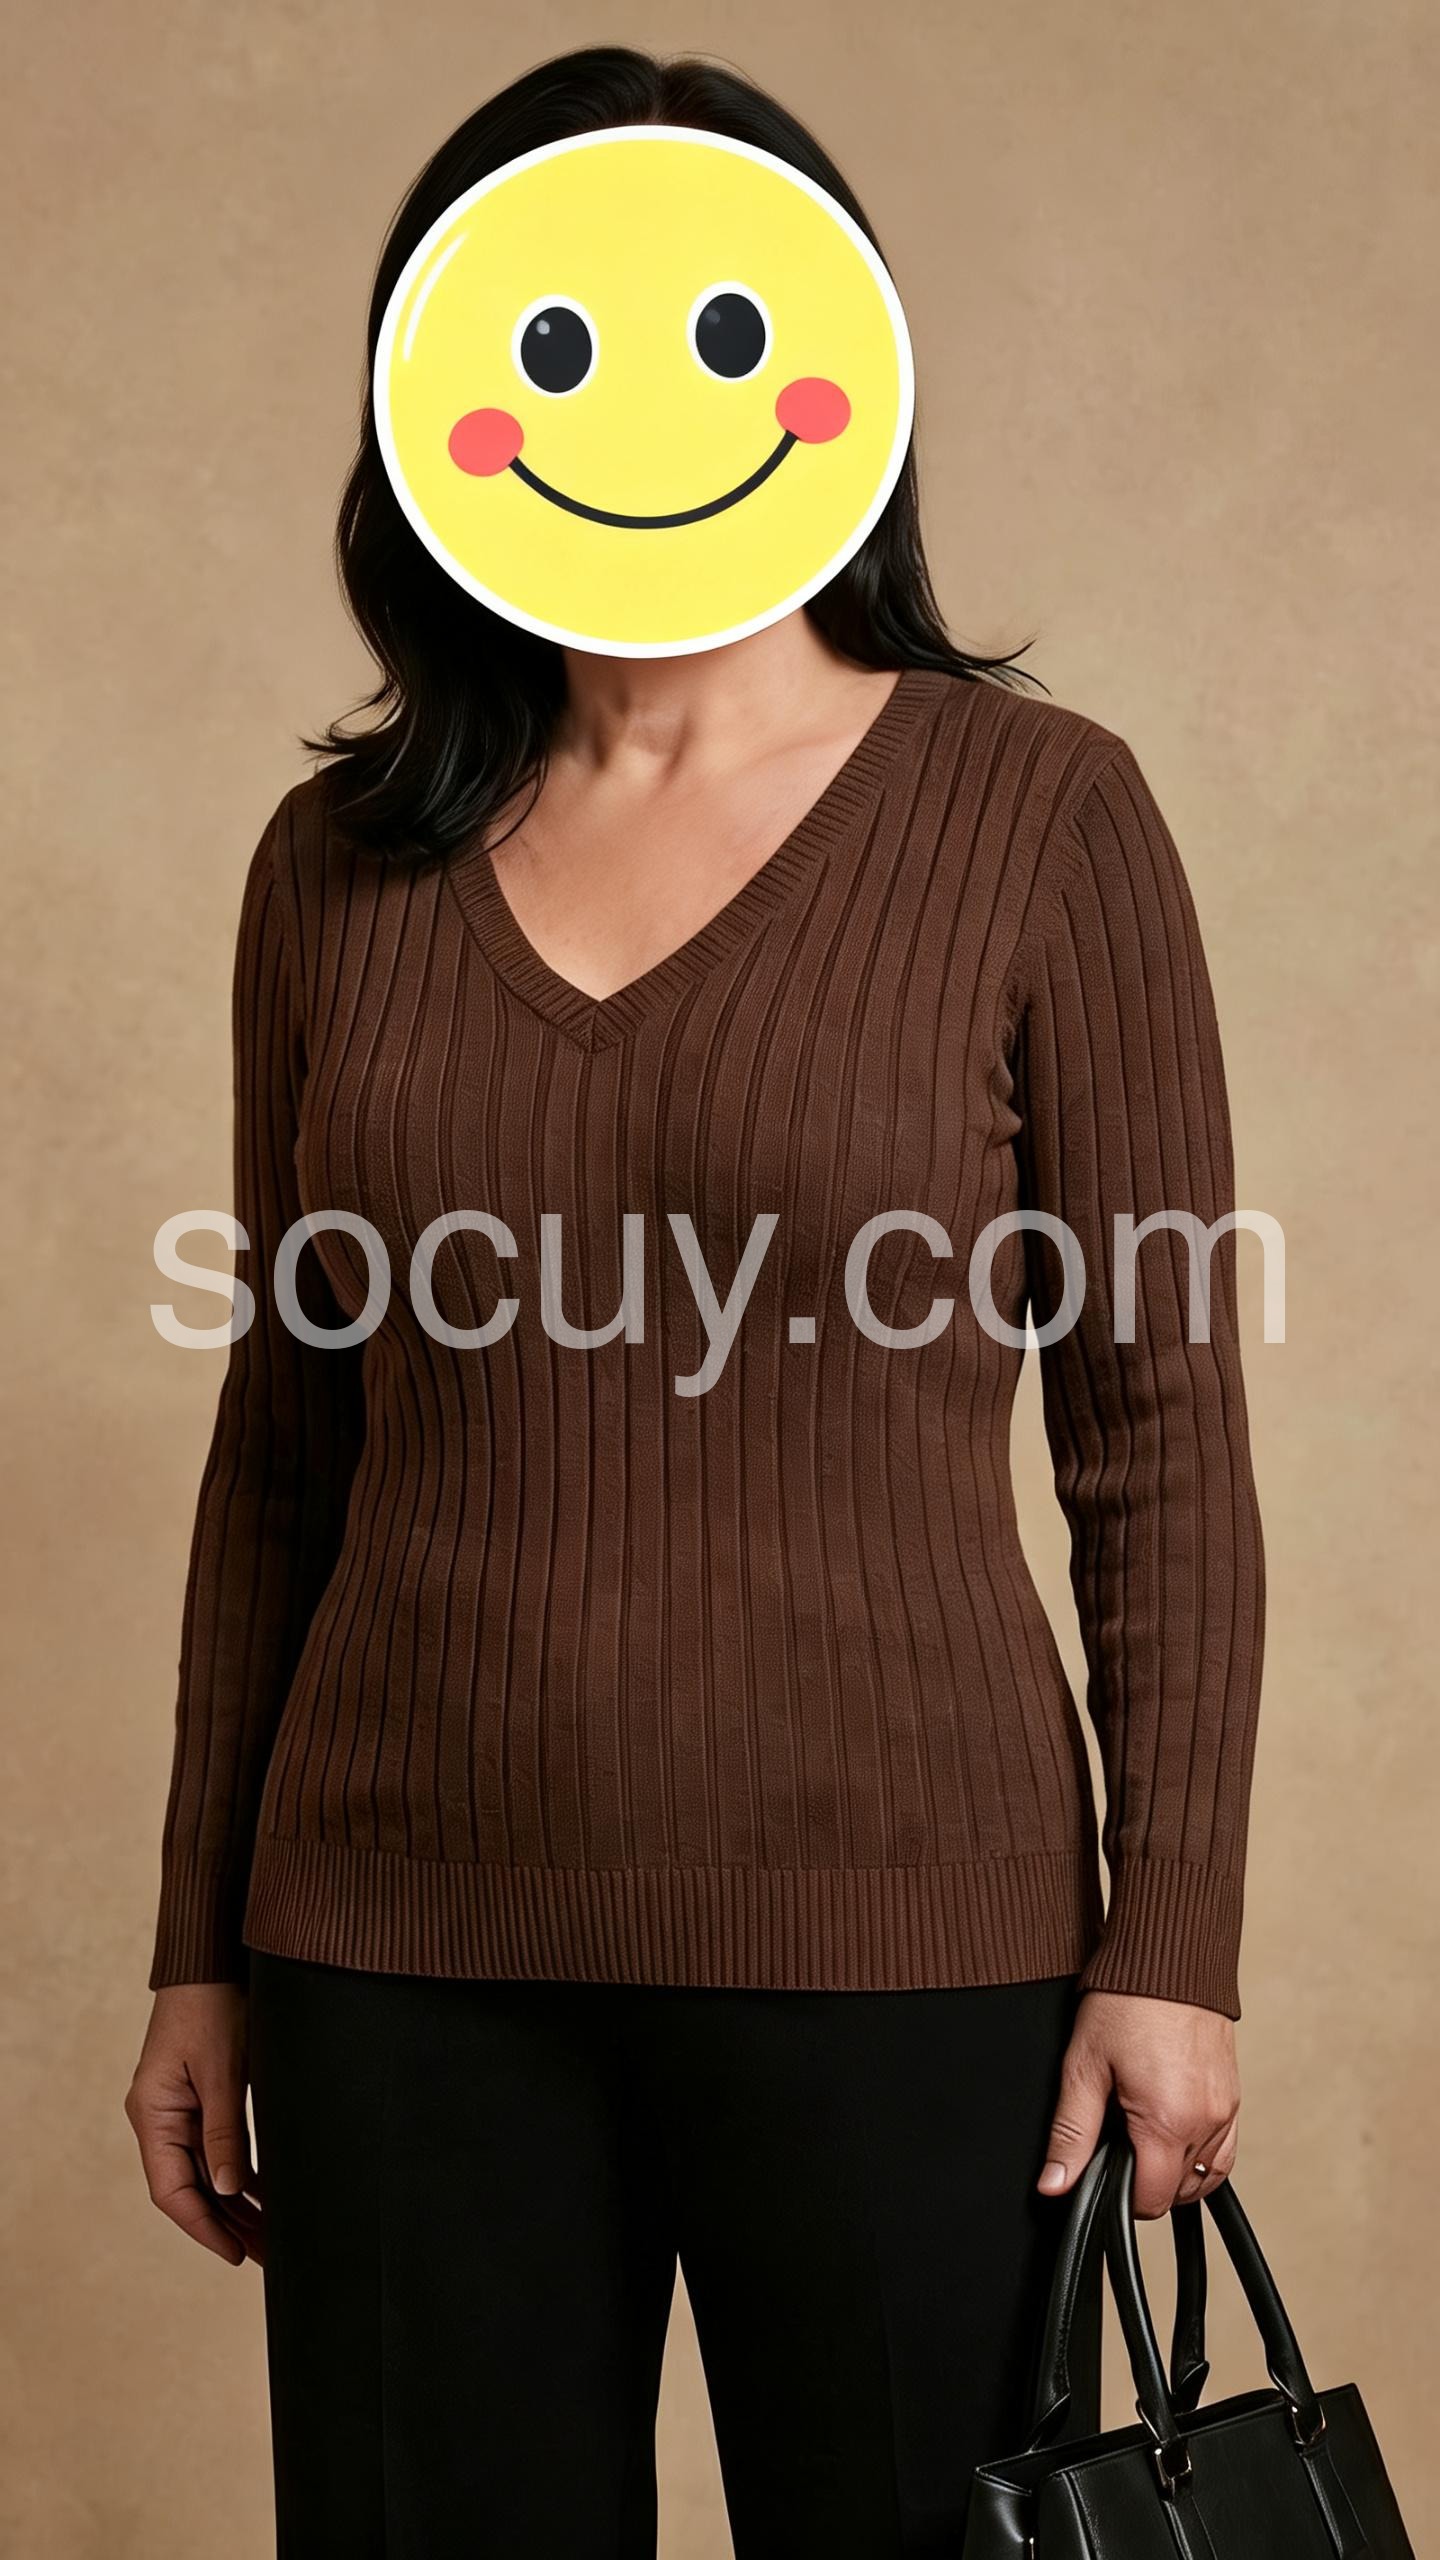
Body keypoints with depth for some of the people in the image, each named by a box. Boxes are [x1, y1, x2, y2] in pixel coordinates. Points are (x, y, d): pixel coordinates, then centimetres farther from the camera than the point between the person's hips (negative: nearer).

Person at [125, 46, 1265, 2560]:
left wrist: (1172, 1947, -7)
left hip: (892, 1941, -3)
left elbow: (1159, 1426, -4)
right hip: (413, 1949, 3)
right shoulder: (346, 860, 5)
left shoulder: (1033, 810, -5)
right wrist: (203, 1951, 9)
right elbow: (287, 1439, 9)